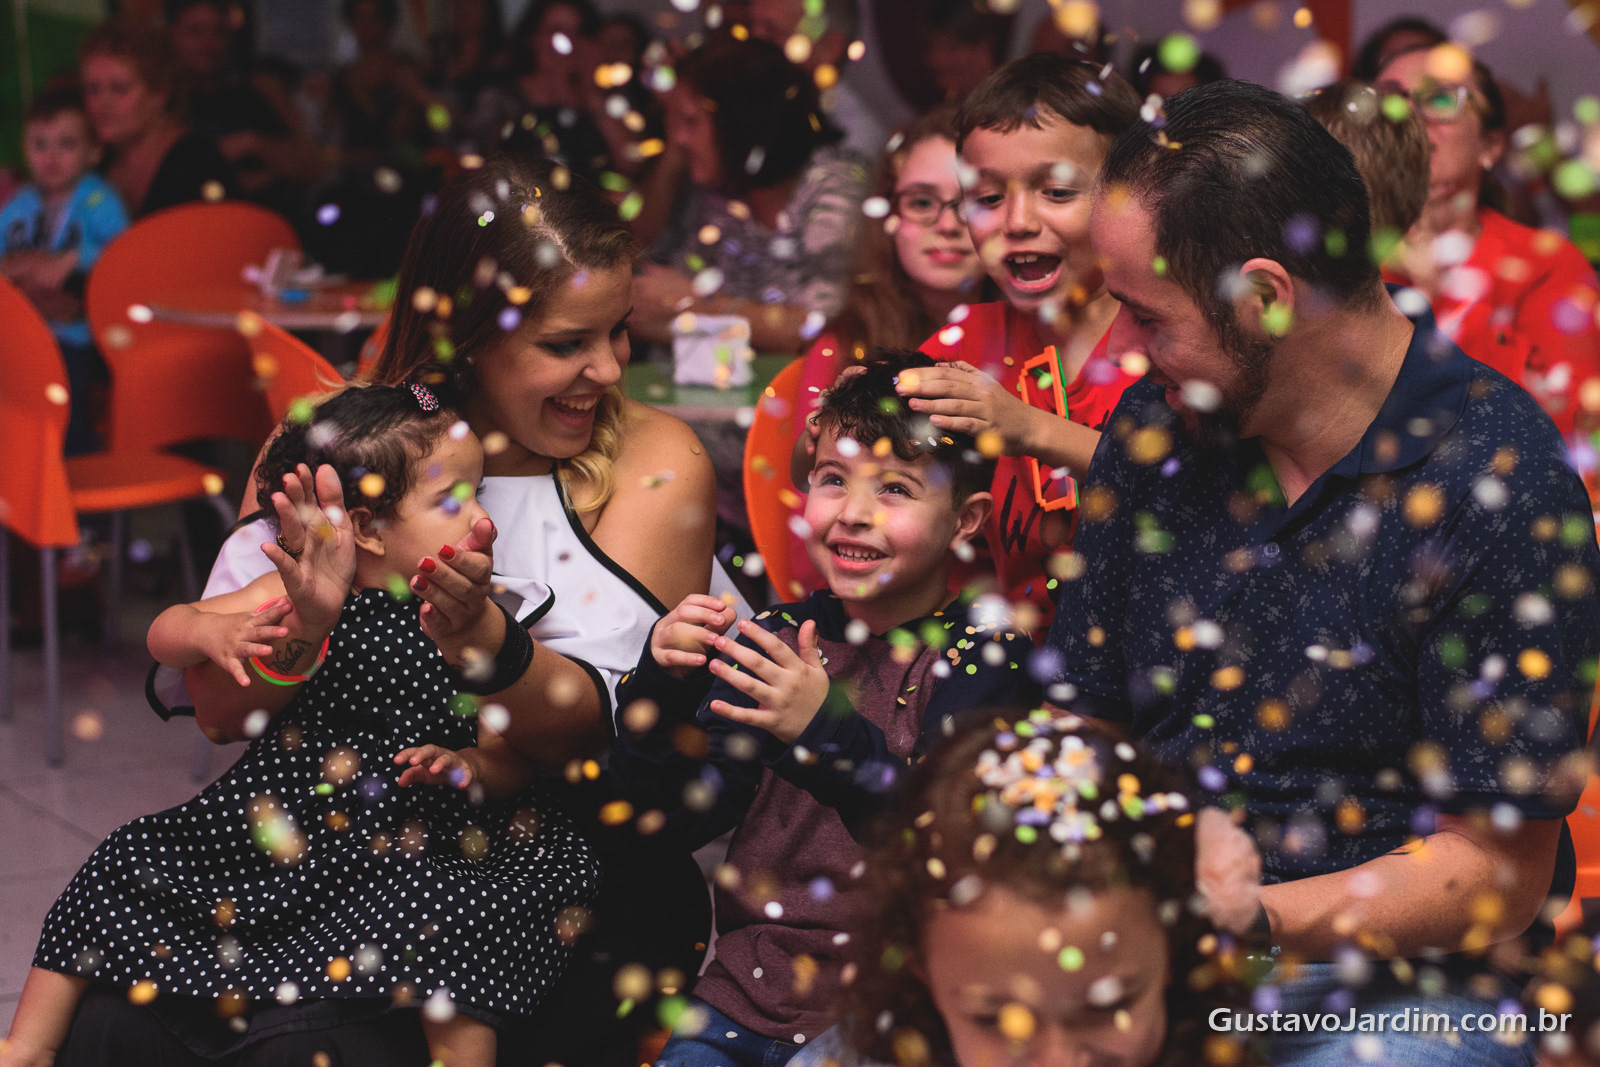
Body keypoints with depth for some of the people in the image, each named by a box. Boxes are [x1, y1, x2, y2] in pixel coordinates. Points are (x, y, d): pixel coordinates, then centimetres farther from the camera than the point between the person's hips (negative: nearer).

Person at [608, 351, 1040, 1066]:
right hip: (752, 984, 4)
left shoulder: (987, 658, -6)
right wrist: (661, 689, -15)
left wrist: (832, 733, -29)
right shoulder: (777, 640, 5)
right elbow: (678, 819, 1)